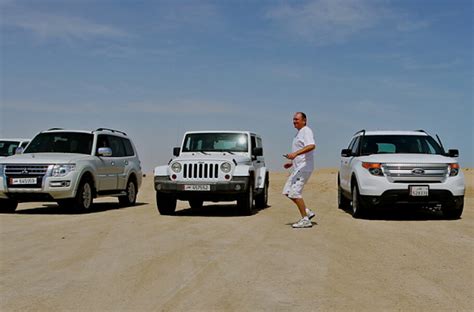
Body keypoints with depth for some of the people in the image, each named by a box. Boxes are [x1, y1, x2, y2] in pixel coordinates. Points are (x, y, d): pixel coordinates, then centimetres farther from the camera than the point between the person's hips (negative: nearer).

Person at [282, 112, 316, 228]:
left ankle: (305, 220, -8)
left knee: (294, 192, -14)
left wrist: (295, 153, -36)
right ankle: (307, 212, 13)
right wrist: (292, 163, 22)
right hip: (298, 167, 11)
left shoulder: (306, 131, -10)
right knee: (287, 191, 9)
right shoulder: (299, 133, 22)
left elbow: (311, 146, -30)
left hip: (304, 167, -11)